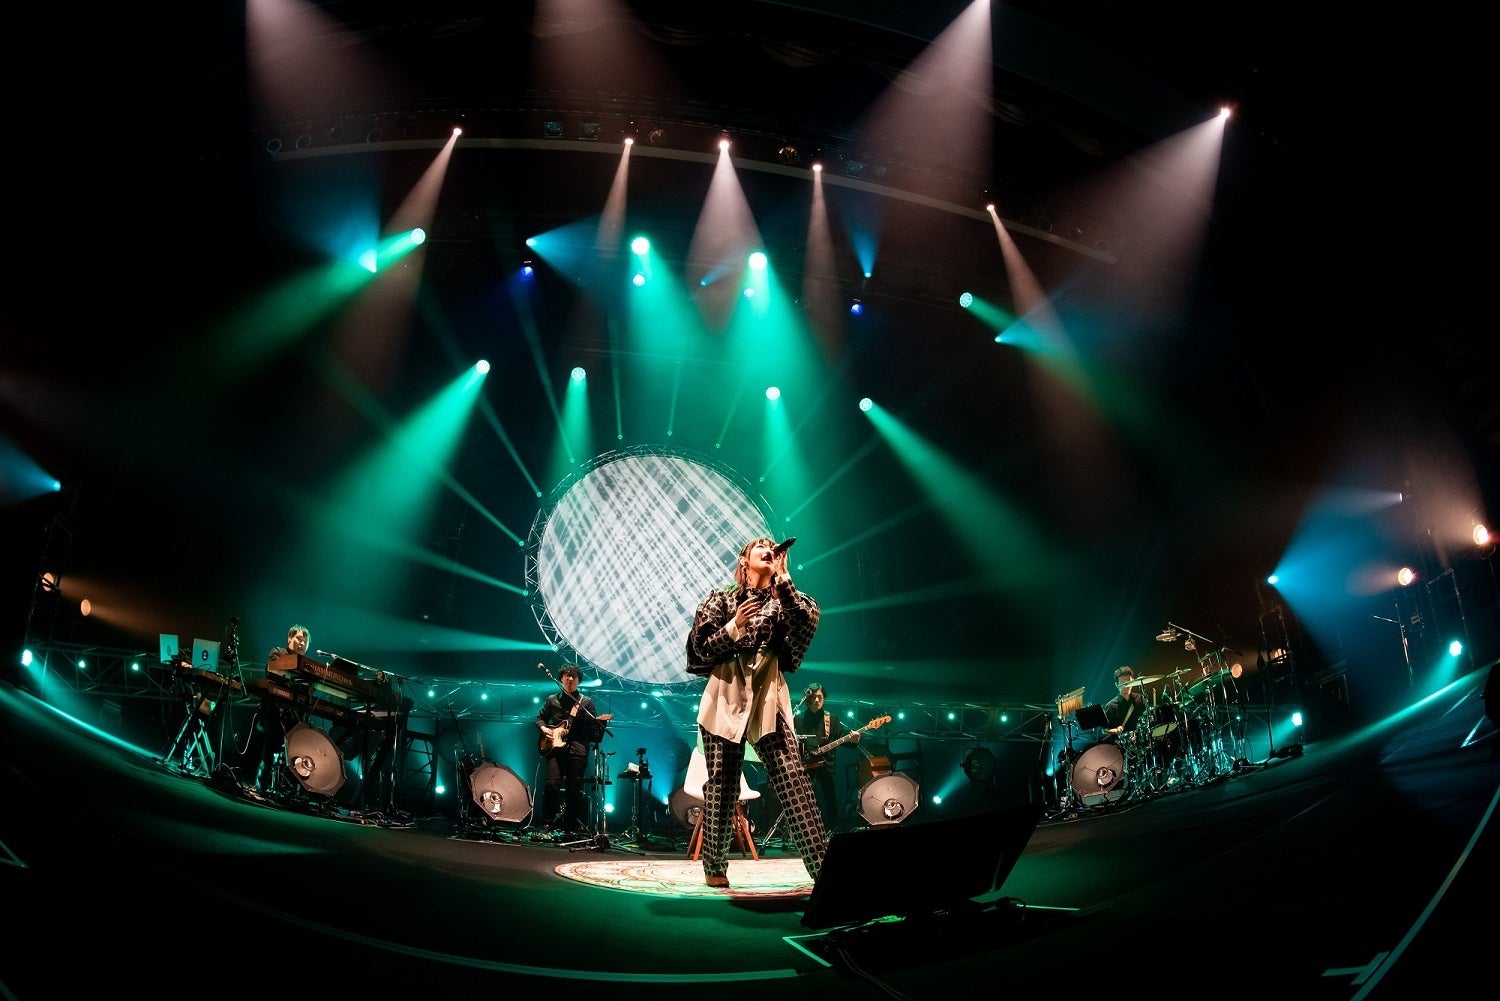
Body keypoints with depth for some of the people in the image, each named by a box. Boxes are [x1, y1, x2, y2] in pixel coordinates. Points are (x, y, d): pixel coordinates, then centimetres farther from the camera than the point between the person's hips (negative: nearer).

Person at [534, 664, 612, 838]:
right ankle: (547, 824, -1)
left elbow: (592, 727, 8)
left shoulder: (586, 702, 10)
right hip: (555, 748, 1)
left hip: (577, 750, -1)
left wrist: (600, 722, -13)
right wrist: (544, 728, 3)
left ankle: (571, 826, 11)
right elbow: (540, 718, 23)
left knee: (574, 791, -1)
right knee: (552, 786, -13)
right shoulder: (552, 700, 15)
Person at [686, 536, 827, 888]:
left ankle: (822, 865, -15)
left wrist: (783, 578, -9)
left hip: (768, 699, 1)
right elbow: (701, 647, 1)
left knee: (793, 779, -11)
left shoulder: (782, 600, 12)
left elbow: (809, 621, -9)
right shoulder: (721, 599, 7)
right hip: (725, 698, -1)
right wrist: (733, 628, -14)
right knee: (722, 784, 2)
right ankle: (714, 866, 16)